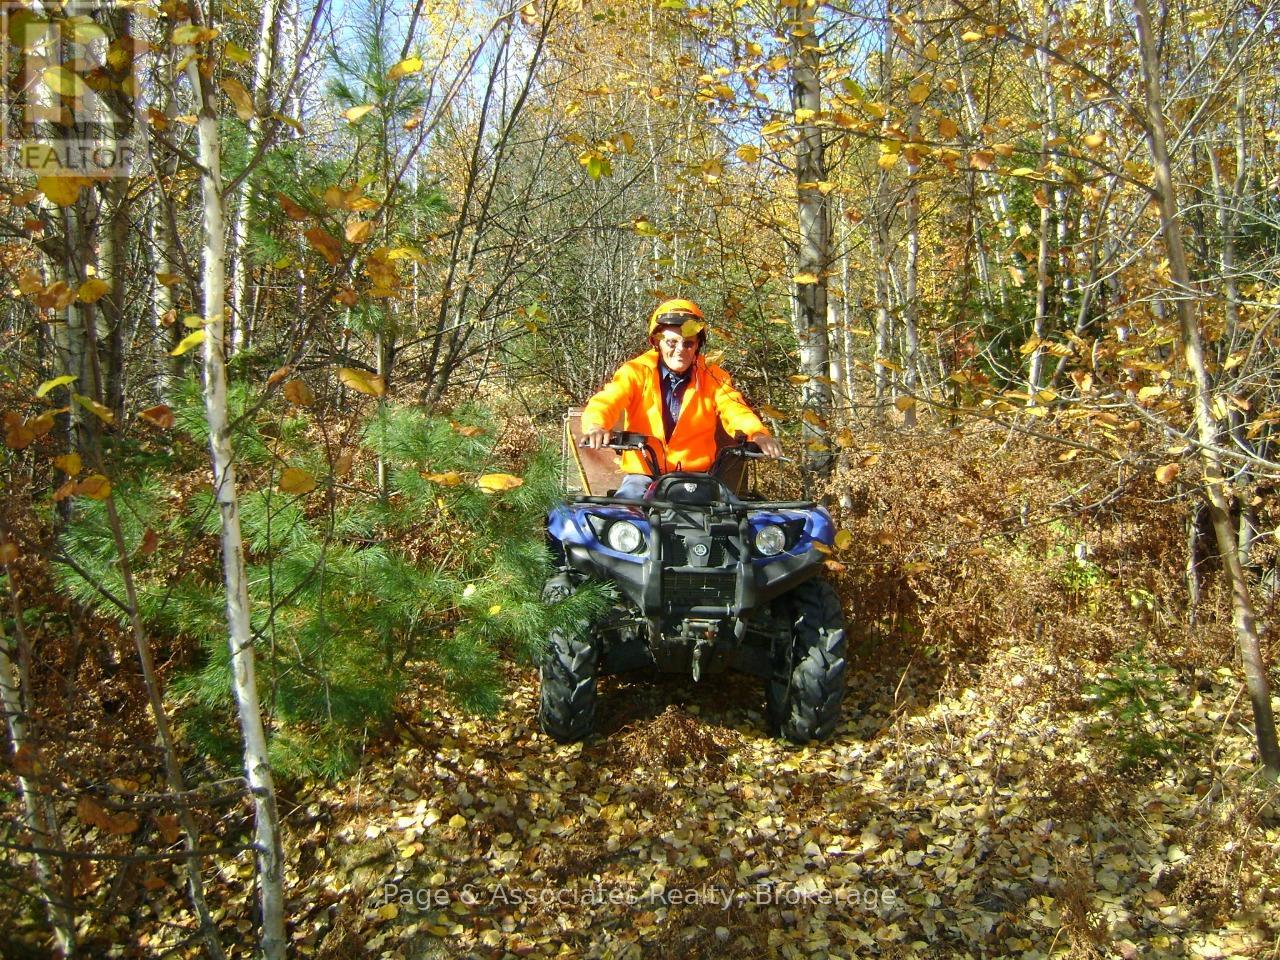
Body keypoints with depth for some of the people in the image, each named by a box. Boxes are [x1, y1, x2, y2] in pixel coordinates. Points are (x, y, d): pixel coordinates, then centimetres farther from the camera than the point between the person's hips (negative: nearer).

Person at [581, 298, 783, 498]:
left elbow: (735, 410, -7)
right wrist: (596, 426, -38)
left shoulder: (712, 378, 6)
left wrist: (757, 434, -31)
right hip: (643, 473, -1)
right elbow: (605, 401, -13)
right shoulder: (636, 372, 1)